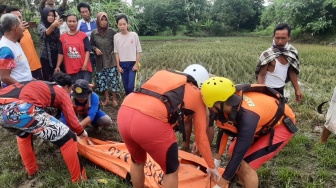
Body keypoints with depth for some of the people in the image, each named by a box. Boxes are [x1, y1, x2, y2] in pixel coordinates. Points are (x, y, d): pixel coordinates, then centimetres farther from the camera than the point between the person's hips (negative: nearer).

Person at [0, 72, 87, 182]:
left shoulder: (42, 85, 38)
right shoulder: (62, 93, 20)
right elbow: (72, 122, 12)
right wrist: (81, 132, 32)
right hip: (21, 109, -8)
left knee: (23, 133, 40)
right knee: (67, 138, 6)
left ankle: (31, 172, 49)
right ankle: (78, 179, 16)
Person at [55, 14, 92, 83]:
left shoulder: (83, 35, 0)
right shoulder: (62, 37, 7)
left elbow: (87, 50, -3)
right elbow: (60, 53, 9)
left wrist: (85, 64, -12)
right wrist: (58, 66, 3)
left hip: (84, 68, -2)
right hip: (71, 69, 2)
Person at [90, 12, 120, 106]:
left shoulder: (112, 32, -7)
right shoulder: (94, 33, 2)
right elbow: (91, 45, 13)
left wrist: (115, 52, -7)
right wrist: (95, 49, -6)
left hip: (111, 60, -3)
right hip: (100, 61, 3)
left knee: (113, 79, -2)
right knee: (102, 80, 9)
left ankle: (114, 99, 13)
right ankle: (106, 98, 24)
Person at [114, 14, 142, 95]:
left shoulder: (134, 35, -6)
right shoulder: (116, 36, 0)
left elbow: (138, 51, -1)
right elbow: (116, 53, 4)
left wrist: (136, 64, -6)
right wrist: (118, 66, 1)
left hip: (132, 63, -2)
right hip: (122, 64, 2)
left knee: (130, 86, -11)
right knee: (125, 86, 9)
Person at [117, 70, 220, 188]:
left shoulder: (163, 74, 31)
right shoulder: (197, 94, 20)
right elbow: (201, 137, 25)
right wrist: (211, 166, 40)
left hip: (124, 113, 6)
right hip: (150, 121, -6)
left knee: (137, 161, 33)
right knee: (171, 170, 22)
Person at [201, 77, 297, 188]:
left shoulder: (247, 117, -40)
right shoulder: (230, 104, -17)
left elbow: (239, 154, -34)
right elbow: (224, 130, 0)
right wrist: (217, 160, 5)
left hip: (280, 126, -7)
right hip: (265, 122, 8)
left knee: (246, 165, -15)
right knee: (232, 151, 5)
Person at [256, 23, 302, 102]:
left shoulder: (292, 53, -1)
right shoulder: (268, 55, -20)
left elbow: (292, 72, 11)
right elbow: (261, 76, -17)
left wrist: (297, 89, 13)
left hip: (281, 90, 7)